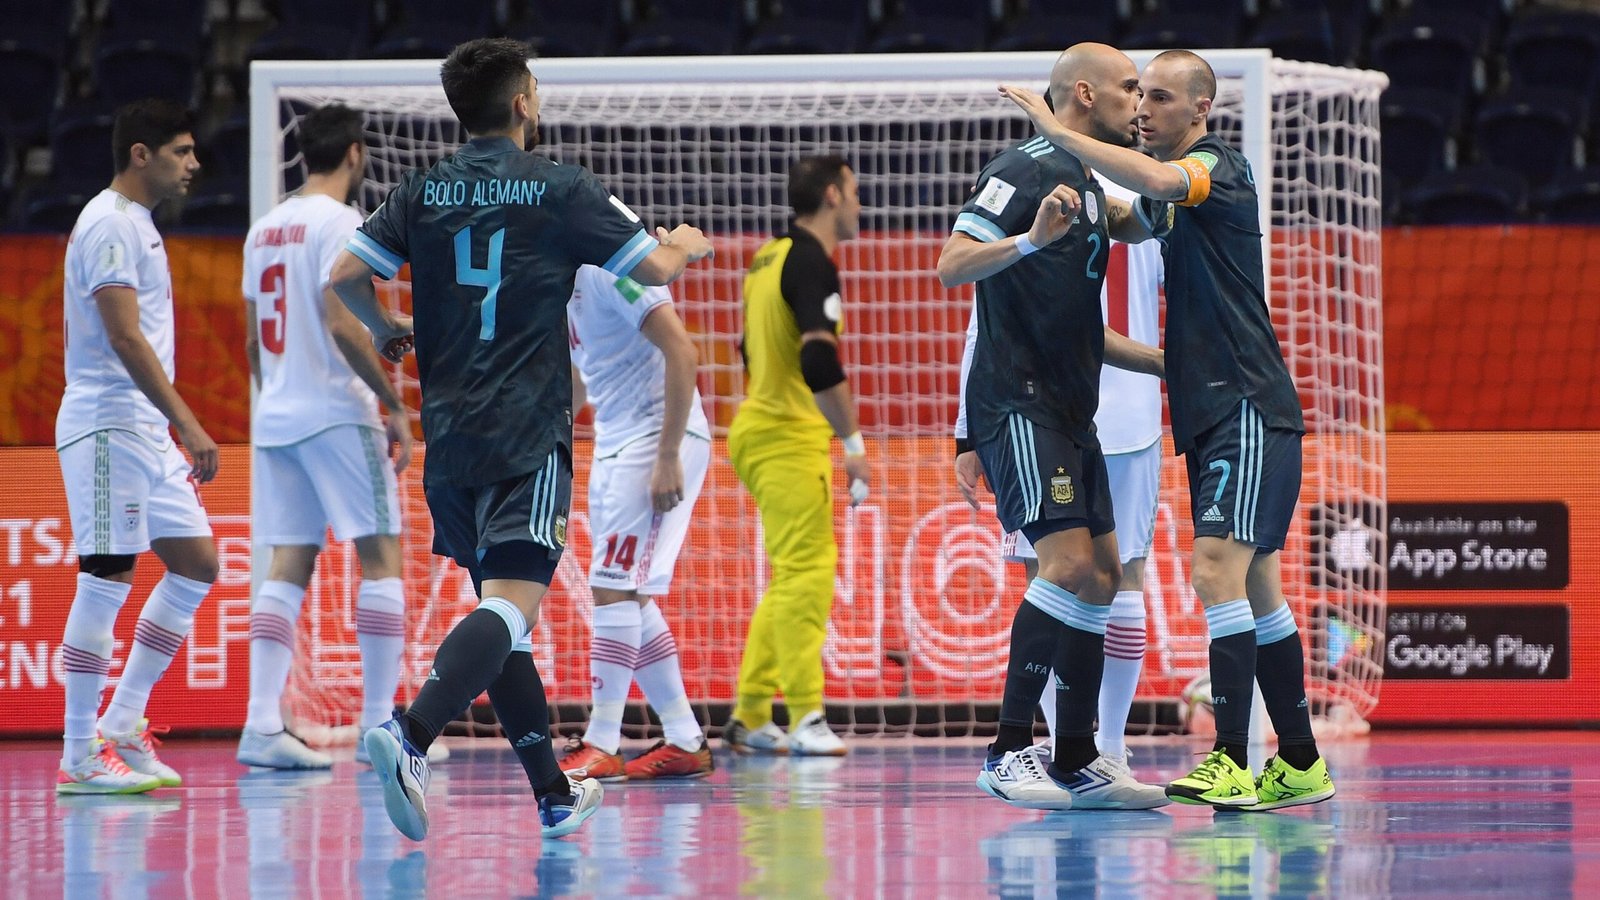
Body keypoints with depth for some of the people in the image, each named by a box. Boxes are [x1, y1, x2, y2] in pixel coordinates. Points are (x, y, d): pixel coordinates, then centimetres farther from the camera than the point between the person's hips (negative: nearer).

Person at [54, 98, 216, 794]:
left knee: (195, 563, 8)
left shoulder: (136, 224, 19)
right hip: (107, 424, -10)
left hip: (145, 430, 10)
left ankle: (122, 725, 12)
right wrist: (187, 423, -25)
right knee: (106, 579, -9)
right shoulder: (110, 224, -13)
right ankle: (81, 757, -6)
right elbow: (124, 335, -21)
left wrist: (178, 429, 21)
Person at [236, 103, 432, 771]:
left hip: (275, 415, 8)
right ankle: (379, 725, -5)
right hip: (337, 413, -8)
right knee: (381, 558, -2)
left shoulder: (265, 228, 15)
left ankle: (262, 726, -4)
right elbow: (340, 324, -19)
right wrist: (395, 405, -14)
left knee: (289, 567, 5)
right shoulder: (340, 222, -9)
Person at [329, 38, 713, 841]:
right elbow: (653, 268, 0)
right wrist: (685, 246, 24)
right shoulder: (560, 189, -3)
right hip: (526, 437, -5)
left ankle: (553, 793, 21)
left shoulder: (423, 192, 6)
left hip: (448, 434, 5)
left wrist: (385, 330, 21)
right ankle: (411, 736, -39)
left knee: (499, 603, 16)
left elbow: (345, 275, 1)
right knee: (511, 604, -15)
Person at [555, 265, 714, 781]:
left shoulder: (609, 268, -16)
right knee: (629, 600, 9)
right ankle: (685, 743, 14)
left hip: (658, 436, -10)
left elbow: (682, 352, -22)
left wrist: (667, 458, -24)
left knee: (615, 589, -13)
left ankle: (601, 747, -11)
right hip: (613, 444, 10)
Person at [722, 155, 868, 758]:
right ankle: (807, 721, -13)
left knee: (794, 575, 15)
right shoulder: (812, 263, -15)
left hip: (759, 429, 9)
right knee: (806, 576, -10)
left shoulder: (772, 257, 13)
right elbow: (820, 365, -26)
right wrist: (854, 445, -22)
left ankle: (750, 718, 15)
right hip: (791, 439, -9)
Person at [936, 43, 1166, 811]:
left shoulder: (1088, 186, 21)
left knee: (1101, 577, 9)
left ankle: (1076, 762, 13)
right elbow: (952, 264, -19)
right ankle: (1008, 751, -16)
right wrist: (1032, 238, -33)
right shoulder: (1026, 169, -8)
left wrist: (1167, 361, 31)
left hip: (1068, 414, 10)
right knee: (1070, 566, -19)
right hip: (1017, 403, -10)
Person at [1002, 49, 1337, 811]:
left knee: (1217, 573, -18)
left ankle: (1231, 763, -22)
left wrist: (1058, 132, -27)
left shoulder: (1218, 164, -10)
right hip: (1209, 413, 10)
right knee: (1255, 591, 11)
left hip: (1250, 408, -10)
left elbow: (1155, 181, -31)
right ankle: (1300, 766, 16)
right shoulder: (1168, 186, 16)